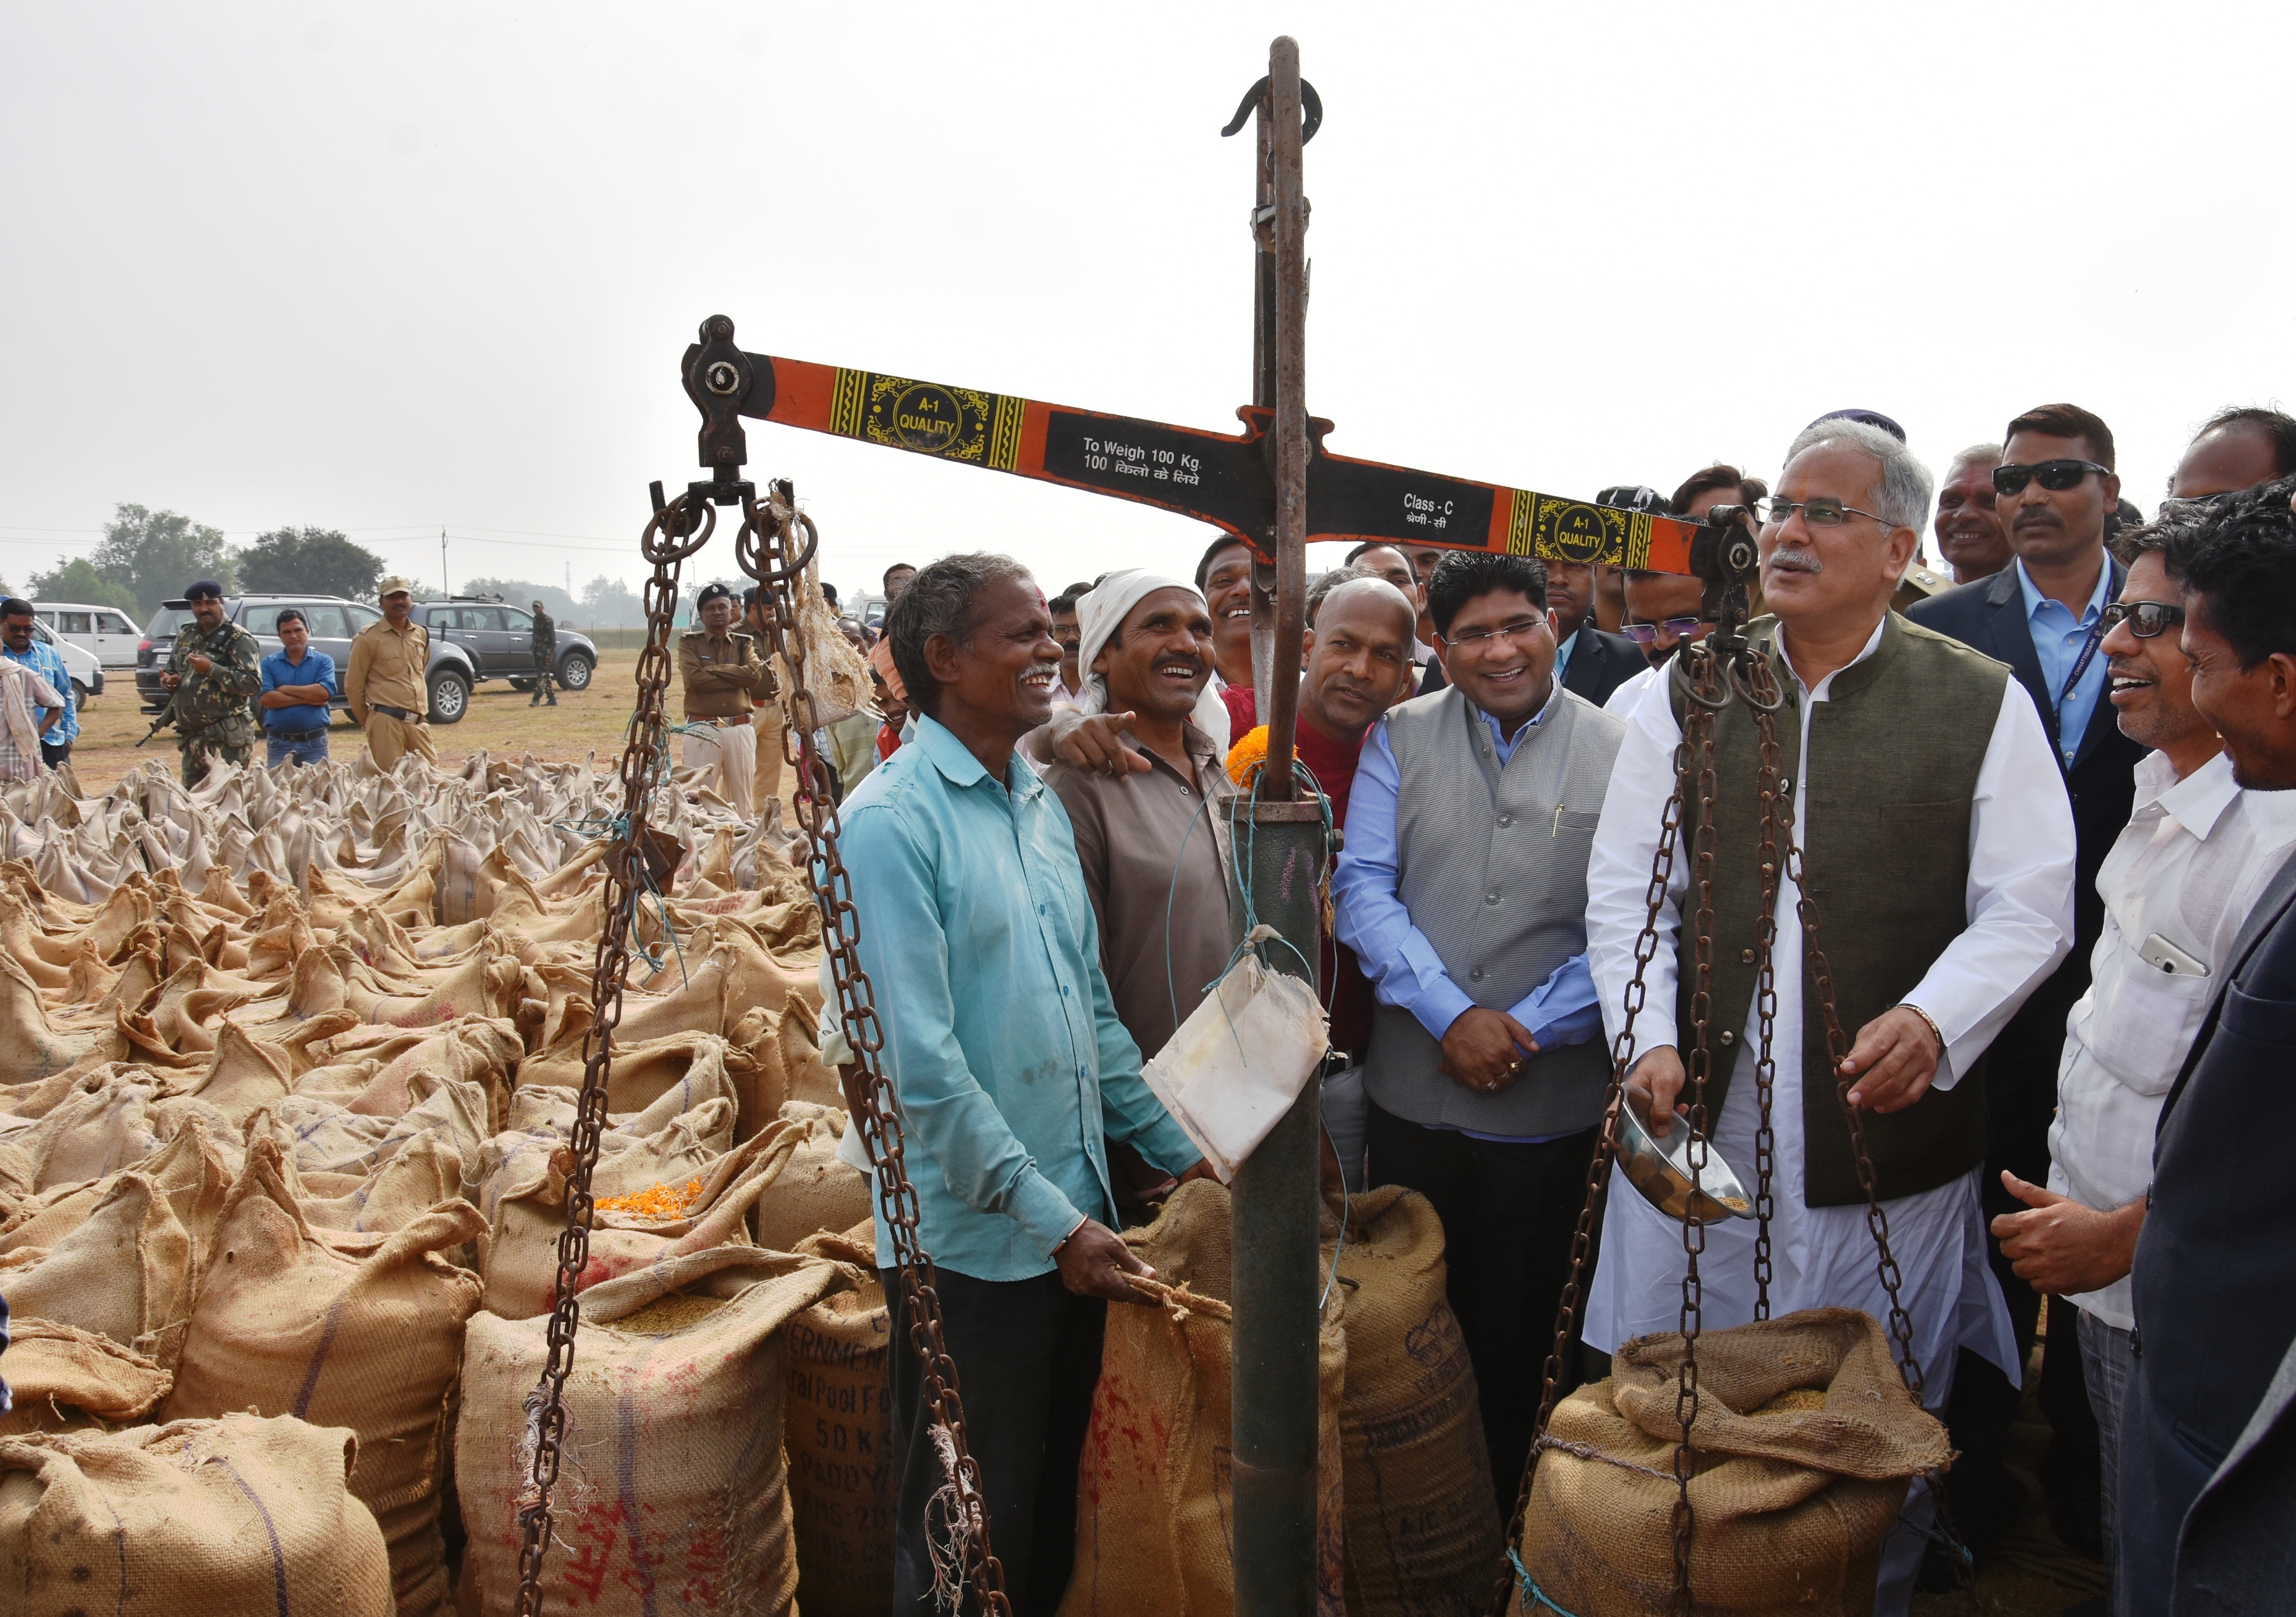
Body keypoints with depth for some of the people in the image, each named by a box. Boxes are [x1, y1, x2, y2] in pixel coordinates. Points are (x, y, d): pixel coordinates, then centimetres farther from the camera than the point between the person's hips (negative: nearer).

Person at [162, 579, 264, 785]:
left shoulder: (238, 639, -6)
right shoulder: (185, 635, 16)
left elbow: (253, 683, -16)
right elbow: (171, 671, 29)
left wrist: (211, 670, -20)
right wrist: (169, 681, 5)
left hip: (227, 739, -8)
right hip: (191, 737, 8)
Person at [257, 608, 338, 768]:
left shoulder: (323, 661, 4)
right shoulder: (268, 664, 6)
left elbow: (325, 692, -13)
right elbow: (264, 698, -9)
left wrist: (286, 689, -7)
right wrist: (308, 699, -11)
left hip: (315, 743, -1)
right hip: (279, 743, 1)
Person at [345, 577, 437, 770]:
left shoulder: (421, 635, 13)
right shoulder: (369, 638, -3)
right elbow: (353, 685, 0)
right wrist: (367, 722, 5)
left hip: (419, 722, 5)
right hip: (387, 722, -5)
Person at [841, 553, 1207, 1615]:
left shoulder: (1044, 805, 9)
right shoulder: (892, 820, -16)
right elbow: (922, 1062, -20)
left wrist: (1177, 1147, 10)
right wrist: (1049, 1218, -19)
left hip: (1075, 1222, 7)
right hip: (972, 1240, -7)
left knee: (1054, 1503, 21)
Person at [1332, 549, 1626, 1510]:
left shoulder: (1617, 754, -3)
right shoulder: (1401, 738, 1)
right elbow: (1361, 889, -6)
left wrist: (1524, 1030, -16)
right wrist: (1451, 1015, -16)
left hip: (1550, 1101, -1)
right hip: (1412, 1094, 2)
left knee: (1515, 1324, 15)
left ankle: (1500, 1519, 36)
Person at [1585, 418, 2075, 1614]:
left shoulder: (1982, 703, -1)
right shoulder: (1686, 697, 5)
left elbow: (2029, 907, -3)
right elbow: (1625, 890, 4)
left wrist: (1931, 1021, -21)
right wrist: (1648, 1043, -9)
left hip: (1890, 1134, -1)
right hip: (1701, 1119, 2)